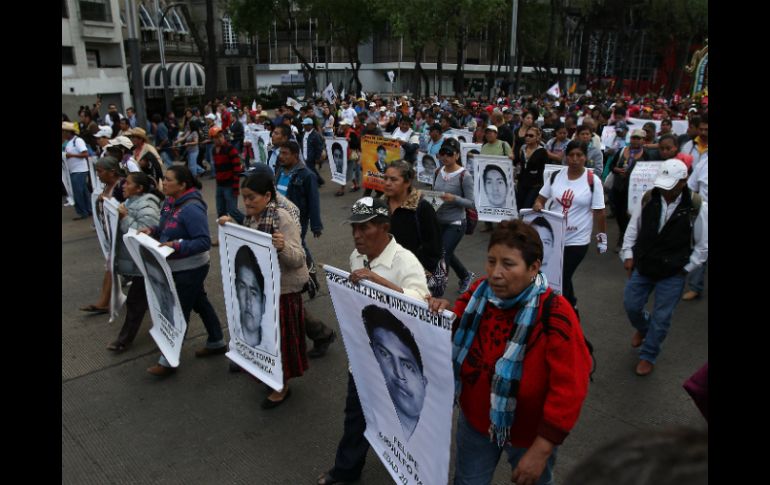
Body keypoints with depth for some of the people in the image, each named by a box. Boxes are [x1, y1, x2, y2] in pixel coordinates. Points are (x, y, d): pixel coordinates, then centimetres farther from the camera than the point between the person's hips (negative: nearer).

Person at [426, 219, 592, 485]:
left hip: (529, 434, -4)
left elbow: (569, 391, -25)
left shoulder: (555, 315, -27)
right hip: (475, 421, 4)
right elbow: (456, 340, 3)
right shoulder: (478, 293, -11)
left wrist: (541, 450, -22)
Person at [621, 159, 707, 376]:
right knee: (631, 305, 12)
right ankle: (643, 328, 47)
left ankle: (647, 356, 27)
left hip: (672, 274, -3)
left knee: (661, 317, 7)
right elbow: (633, 228, 5)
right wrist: (628, 255, 1)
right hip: (642, 266, 3)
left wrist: (685, 268, -7)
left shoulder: (696, 208, -16)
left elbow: (703, 246, -5)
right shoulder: (648, 199, -9)